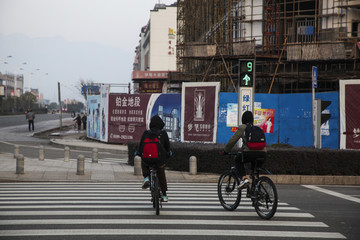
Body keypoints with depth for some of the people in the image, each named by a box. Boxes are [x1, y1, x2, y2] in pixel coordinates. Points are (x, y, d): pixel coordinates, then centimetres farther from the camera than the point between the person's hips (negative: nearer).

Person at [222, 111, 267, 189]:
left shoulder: (242, 128, 10)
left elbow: (232, 140, 12)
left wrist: (225, 151, 26)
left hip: (250, 152, -5)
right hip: (262, 153, 5)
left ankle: (244, 178, 0)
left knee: (238, 161, 22)